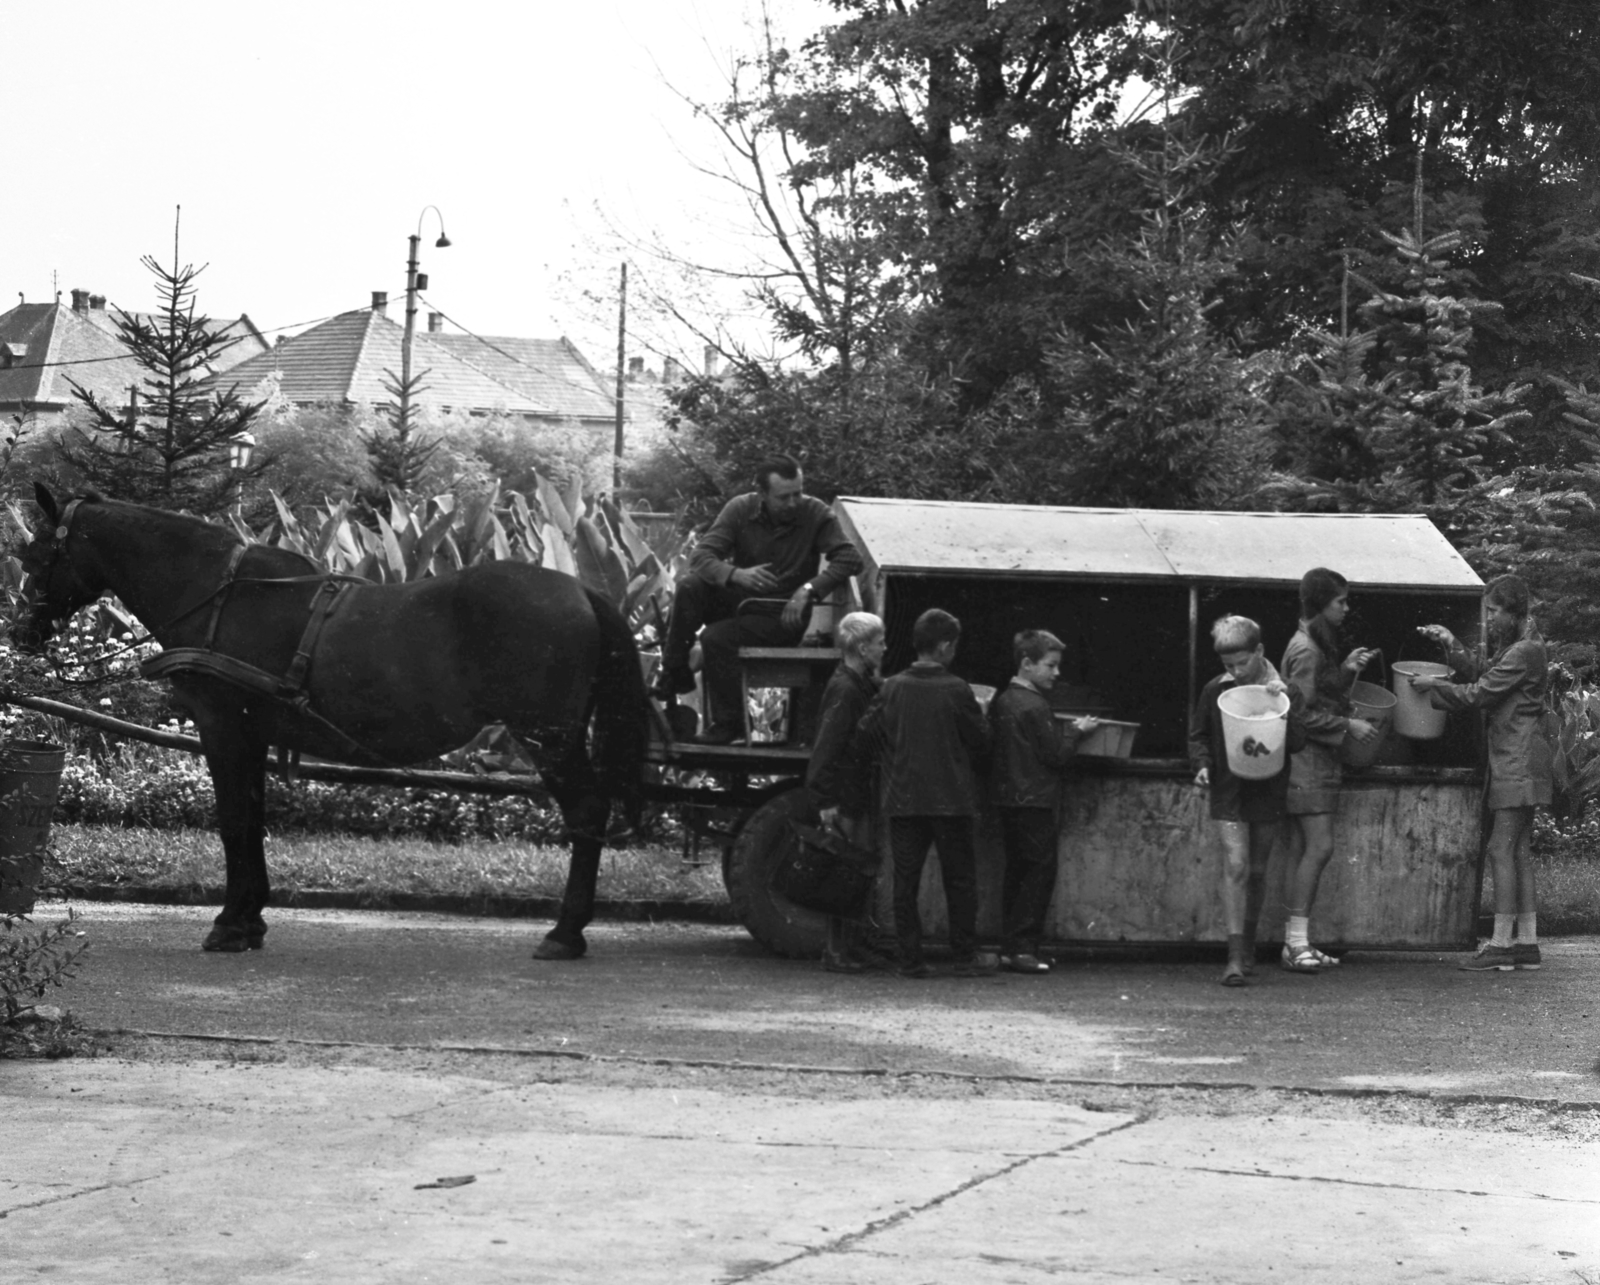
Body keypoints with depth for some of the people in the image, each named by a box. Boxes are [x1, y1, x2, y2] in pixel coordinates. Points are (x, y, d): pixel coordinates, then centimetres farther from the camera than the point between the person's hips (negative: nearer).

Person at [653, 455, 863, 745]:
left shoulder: (815, 513, -11)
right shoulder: (740, 509, -6)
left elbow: (850, 559, -17)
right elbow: (701, 555, -13)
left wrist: (810, 588, -30)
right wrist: (737, 574, -34)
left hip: (783, 614, -3)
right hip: (738, 599, 3)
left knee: (716, 637, -28)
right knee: (689, 587, -26)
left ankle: (727, 723, -10)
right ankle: (674, 674, -13)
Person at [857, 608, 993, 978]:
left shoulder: (893, 688, -2)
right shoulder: (955, 690, -10)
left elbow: (868, 731, 3)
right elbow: (980, 741, -3)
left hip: (903, 799, 3)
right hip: (951, 799, -3)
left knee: (905, 881, 7)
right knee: (959, 879, 8)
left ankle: (910, 958, 6)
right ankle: (966, 957, 12)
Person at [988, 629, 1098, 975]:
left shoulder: (1000, 700, 10)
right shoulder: (1035, 706, -15)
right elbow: (1056, 755, -15)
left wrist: (1066, 729, 16)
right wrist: (1074, 730, 2)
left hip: (1008, 798, 9)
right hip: (1036, 800, -9)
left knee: (1016, 870, 12)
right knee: (1040, 871, -4)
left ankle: (1009, 947, 11)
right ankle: (1023, 948, -7)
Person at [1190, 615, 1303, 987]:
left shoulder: (1283, 691, -3)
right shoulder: (1214, 691, 1)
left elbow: (1297, 740, -11)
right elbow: (1198, 735, 11)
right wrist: (1201, 764, -7)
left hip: (1267, 793, 1)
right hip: (1228, 793, 0)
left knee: (1257, 871, 11)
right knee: (1235, 866, -13)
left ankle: (1248, 946, 30)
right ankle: (1235, 956, -16)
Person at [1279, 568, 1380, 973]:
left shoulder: (1319, 644, 17)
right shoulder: (1305, 649, -14)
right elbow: (1303, 713, -17)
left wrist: (1347, 670, 12)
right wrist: (1348, 726, -13)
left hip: (1319, 757, 10)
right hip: (1308, 755, -10)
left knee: (1304, 849, 6)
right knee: (1319, 847, -13)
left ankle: (1296, 941, 6)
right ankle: (1297, 940, -13)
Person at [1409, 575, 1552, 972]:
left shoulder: (1524, 651, -15)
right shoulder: (1514, 647, 16)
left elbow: (1479, 694, -15)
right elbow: (1482, 677, 15)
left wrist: (1432, 686, -5)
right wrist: (1451, 645, 8)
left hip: (1517, 760, -10)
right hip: (1517, 760, 10)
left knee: (1502, 849, -10)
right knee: (1518, 851, 10)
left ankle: (1501, 945, -11)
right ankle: (1526, 942, 12)